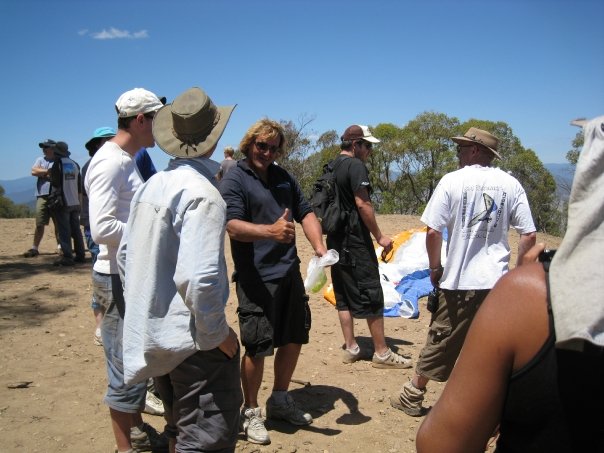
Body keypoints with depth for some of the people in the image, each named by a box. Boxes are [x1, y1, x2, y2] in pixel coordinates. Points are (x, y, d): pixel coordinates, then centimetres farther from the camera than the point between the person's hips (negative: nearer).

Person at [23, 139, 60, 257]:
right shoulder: (40, 160, 16)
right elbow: (34, 171, 0)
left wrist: (42, 173, -7)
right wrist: (49, 171, -4)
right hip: (42, 196, 3)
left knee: (59, 223, 3)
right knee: (39, 224, 0)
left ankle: (60, 246, 11)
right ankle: (35, 248, 2)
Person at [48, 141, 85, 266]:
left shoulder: (57, 164, -8)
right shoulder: (75, 164, 11)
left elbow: (55, 184, -11)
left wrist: (52, 196, 5)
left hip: (62, 203, -6)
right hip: (75, 203, 6)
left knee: (64, 231, -4)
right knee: (76, 230, 11)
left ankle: (67, 257, -6)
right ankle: (80, 255, 14)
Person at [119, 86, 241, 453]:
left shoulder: (152, 185, 5)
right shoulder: (203, 192, -20)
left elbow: (126, 254, 12)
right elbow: (198, 277, -28)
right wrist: (217, 332, -14)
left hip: (153, 335, 9)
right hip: (193, 340, -9)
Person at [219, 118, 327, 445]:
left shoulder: (284, 178, 14)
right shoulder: (234, 180, -7)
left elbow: (305, 213, 15)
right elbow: (233, 226, -20)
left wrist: (318, 246, -3)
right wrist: (270, 231, -39)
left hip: (289, 272, 7)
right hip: (256, 277, -7)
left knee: (294, 338, 14)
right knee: (257, 347, -1)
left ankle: (280, 401, 33)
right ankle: (250, 412, 19)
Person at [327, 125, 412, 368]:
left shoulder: (332, 167, 15)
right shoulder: (355, 165, -12)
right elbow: (362, 203, -20)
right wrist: (379, 236, -14)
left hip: (336, 239, 9)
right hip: (356, 241, -9)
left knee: (344, 296, 11)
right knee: (371, 294, -2)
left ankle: (350, 348, 17)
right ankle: (382, 353, 4)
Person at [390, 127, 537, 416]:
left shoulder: (452, 181, -6)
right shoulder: (511, 184, 1)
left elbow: (433, 231, -10)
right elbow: (529, 236, 0)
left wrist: (435, 268, 4)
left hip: (458, 282, -2)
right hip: (497, 282, 2)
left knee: (440, 341, 11)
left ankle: (413, 396, 27)